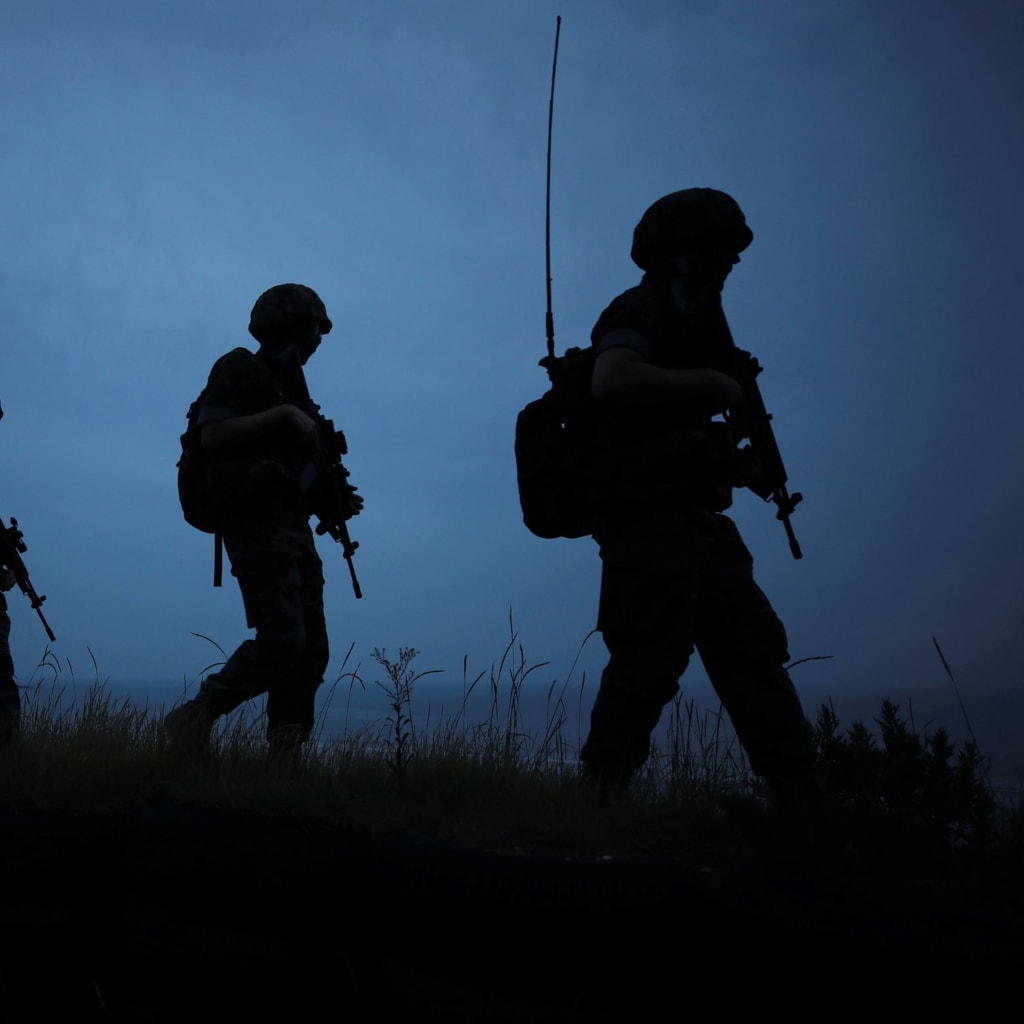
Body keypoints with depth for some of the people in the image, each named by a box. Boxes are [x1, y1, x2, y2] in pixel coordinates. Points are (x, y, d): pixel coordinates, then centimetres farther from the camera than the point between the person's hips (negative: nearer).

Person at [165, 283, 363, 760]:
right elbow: (212, 435, -17)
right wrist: (284, 414, -18)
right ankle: (194, 718, -1)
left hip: (292, 526, 8)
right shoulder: (239, 369, -1)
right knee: (281, 641, -17)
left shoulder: (289, 384, 23)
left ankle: (285, 756, 3)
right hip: (256, 523, -8)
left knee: (311, 651, 1)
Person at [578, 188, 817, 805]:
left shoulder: (687, 320, 23)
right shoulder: (643, 312, -5)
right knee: (648, 667, -10)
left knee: (756, 654, 7)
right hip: (650, 520, -10)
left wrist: (737, 462, 10)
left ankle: (808, 802, 12)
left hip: (694, 519, 10)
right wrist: (711, 383, -17)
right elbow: (611, 382, -28)